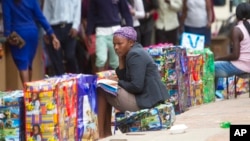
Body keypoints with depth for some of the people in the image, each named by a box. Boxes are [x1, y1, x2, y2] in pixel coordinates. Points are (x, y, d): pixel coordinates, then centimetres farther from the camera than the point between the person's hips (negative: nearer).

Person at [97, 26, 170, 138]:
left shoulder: (135, 55, -14)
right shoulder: (134, 52, 15)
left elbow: (137, 86, -22)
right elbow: (124, 79, 13)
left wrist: (117, 83, -6)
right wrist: (121, 59, 4)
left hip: (146, 100, -11)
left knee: (101, 91, -5)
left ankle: (101, 134, 0)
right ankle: (106, 132, 18)